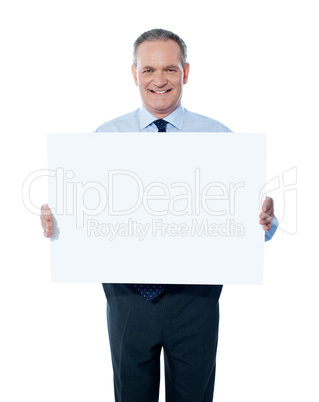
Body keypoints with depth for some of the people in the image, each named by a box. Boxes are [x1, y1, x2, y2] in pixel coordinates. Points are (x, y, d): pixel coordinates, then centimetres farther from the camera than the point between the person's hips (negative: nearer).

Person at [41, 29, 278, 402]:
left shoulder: (220, 137, -2)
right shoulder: (104, 137, 1)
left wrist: (264, 220, -25)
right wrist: (54, 221, -21)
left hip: (196, 296, 0)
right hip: (127, 294, 1)